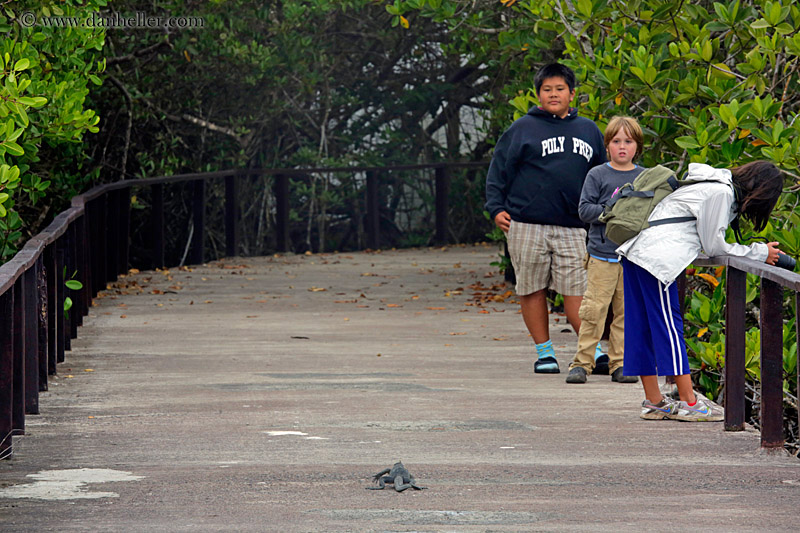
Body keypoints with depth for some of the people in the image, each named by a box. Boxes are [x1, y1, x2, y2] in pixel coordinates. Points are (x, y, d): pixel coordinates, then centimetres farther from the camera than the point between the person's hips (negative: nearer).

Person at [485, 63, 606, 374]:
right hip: (527, 226, -1)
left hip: (572, 229, 1)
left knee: (576, 293, -5)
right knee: (532, 290, 3)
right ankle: (544, 352, 12)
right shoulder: (522, 129, 5)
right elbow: (498, 171, 5)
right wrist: (496, 208, -6)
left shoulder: (588, 131, 16)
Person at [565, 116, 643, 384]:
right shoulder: (597, 175, 1)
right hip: (602, 255, -2)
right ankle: (582, 362, 0)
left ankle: (619, 364, 11)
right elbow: (584, 210, -3)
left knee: (626, 312, 5)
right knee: (593, 310, -6)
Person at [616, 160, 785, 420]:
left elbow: (709, 243, 18)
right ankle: (689, 403, -3)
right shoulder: (720, 193, -11)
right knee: (668, 325, -6)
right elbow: (713, 246, -8)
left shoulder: (721, 186, 18)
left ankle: (653, 402, 14)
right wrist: (759, 253, 0)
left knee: (642, 329, 10)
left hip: (636, 252, 10)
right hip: (655, 257, -10)